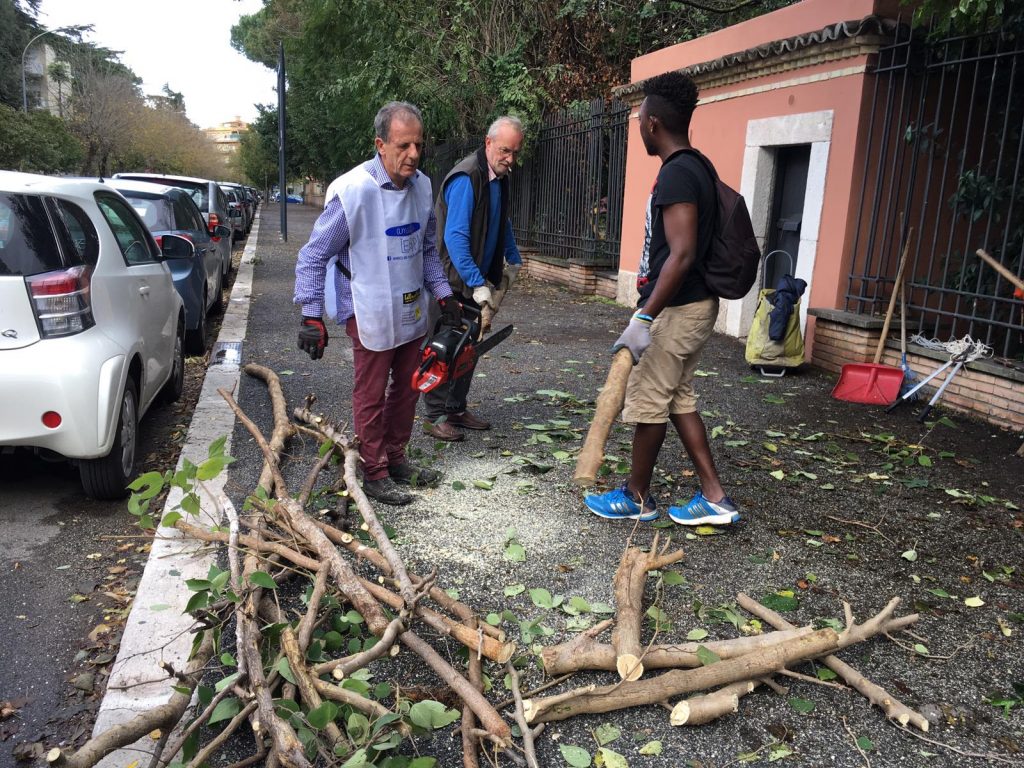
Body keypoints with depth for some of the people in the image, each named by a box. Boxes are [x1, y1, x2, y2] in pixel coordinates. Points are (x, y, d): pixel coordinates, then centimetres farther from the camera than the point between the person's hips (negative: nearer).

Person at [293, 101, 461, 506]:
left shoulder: (422, 186, 1)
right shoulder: (353, 191, -19)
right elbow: (314, 255, -13)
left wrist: (444, 294, 10)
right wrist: (311, 316, -15)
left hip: (411, 310, 7)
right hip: (370, 313, -7)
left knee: (407, 388, 16)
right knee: (372, 395, 3)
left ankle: (395, 458, 33)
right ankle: (374, 473, 17)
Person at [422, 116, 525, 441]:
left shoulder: (499, 177, 9)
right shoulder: (466, 178, -20)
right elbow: (455, 237, -28)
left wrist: (513, 259, 29)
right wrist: (476, 284, -32)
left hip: (476, 278, 9)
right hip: (452, 279, -9)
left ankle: (457, 408, 24)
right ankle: (435, 417, 7)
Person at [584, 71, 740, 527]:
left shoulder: (676, 175, -18)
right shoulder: (695, 168, 12)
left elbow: (682, 255, -26)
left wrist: (643, 318, -26)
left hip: (676, 310, -10)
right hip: (693, 305, 10)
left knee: (647, 400, 3)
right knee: (678, 399, 15)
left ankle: (637, 497, 20)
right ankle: (714, 498, 20)